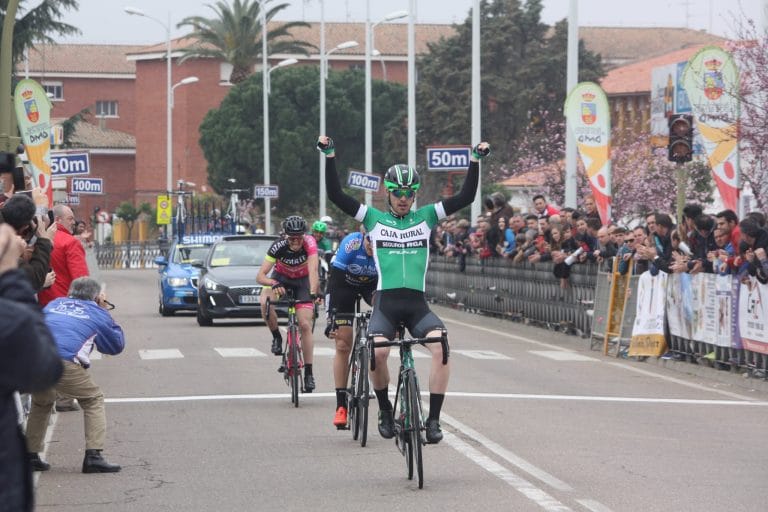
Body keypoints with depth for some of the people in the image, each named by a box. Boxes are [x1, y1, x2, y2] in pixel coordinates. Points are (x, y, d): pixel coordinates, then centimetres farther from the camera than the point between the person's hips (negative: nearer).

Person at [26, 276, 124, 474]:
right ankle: (93, 455, 4)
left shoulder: (54, 304, 30)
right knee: (93, 400, 17)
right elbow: (117, 346, 32)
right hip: (63, 362, -4)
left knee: (41, 402, 31)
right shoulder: (98, 313, 21)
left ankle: (31, 455, 28)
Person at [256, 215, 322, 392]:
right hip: (281, 277, 1)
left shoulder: (309, 243, -31)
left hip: (303, 280, -1)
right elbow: (260, 276, -34)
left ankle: (308, 372, -3)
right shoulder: (278, 247, -30)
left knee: (305, 325, -10)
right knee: (265, 302, -31)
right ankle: (276, 337, -7)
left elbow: (313, 270, -43)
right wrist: (273, 284, -54)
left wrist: (313, 293, -59)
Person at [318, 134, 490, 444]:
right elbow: (336, 195, 3)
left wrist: (475, 160, -1)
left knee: (441, 346, -26)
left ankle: (433, 419, -18)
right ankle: (385, 411, 0)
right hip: (385, 302, -1)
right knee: (378, 352, -28)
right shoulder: (374, 218, 11)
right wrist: (330, 156, -4)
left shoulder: (425, 217, 13)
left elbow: (465, 197, 7)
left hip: (417, 304, 1)